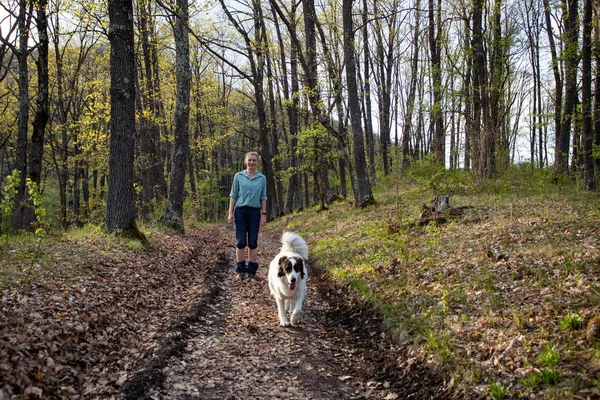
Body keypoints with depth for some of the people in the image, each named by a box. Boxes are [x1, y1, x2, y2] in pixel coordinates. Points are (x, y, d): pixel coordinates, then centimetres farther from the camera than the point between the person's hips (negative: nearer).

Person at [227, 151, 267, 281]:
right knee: (240, 241, -2)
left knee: (253, 242, 2)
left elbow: (263, 197, 8)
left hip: (254, 212, 1)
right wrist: (230, 213, -1)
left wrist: (264, 214, 2)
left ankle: (252, 270, 9)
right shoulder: (238, 176, 5)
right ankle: (241, 270, 6)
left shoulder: (262, 178, 7)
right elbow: (233, 195, 6)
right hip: (240, 211, -1)